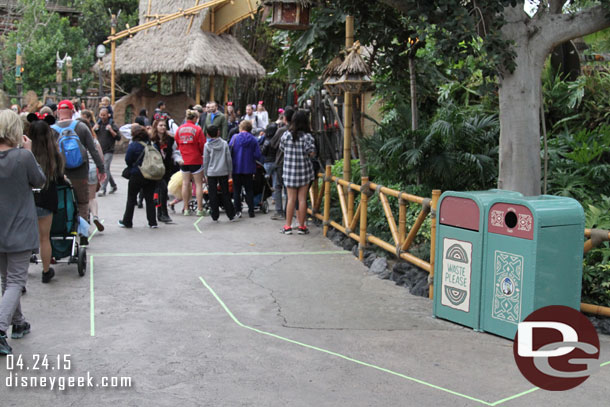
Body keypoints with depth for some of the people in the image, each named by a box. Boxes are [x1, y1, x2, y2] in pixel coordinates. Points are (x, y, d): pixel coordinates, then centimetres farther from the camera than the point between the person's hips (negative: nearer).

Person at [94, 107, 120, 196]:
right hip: (100, 150, 5)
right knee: (106, 169, 12)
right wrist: (94, 129, -8)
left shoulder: (112, 125, -4)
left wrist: (111, 130, -20)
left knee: (105, 169, -11)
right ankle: (113, 186, 28)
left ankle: (103, 189, -11)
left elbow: (118, 138, -8)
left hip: (109, 151, -5)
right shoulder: (98, 124, 9)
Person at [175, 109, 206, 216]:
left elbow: (177, 144, 11)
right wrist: (203, 154, 12)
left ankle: (186, 209, 12)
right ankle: (199, 209, 0)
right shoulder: (197, 129, -9)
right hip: (196, 160, -4)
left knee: (185, 184, 9)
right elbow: (202, 145, -7)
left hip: (184, 160, 4)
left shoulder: (179, 129, 4)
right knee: (198, 184, 1)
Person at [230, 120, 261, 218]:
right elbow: (258, 155, -8)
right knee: (249, 191, 10)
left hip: (236, 168, -1)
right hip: (249, 169, 1)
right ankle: (251, 211, 9)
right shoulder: (253, 140, -4)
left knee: (236, 190, 9)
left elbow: (230, 151, -7)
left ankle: (237, 211, 4)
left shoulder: (235, 137, -5)